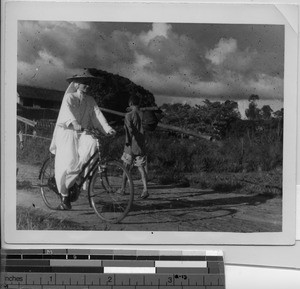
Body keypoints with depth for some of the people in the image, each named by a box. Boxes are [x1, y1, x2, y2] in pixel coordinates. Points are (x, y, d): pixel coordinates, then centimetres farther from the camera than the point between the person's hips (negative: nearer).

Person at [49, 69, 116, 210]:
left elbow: (98, 114, -1)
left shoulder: (90, 100, 12)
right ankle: (64, 194, 7)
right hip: (67, 132, -3)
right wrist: (74, 123, -41)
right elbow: (67, 110, -21)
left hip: (83, 134, 3)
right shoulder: (69, 97, -1)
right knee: (70, 161, -16)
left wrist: (107, 128, -18)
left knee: (92, 142, -29)